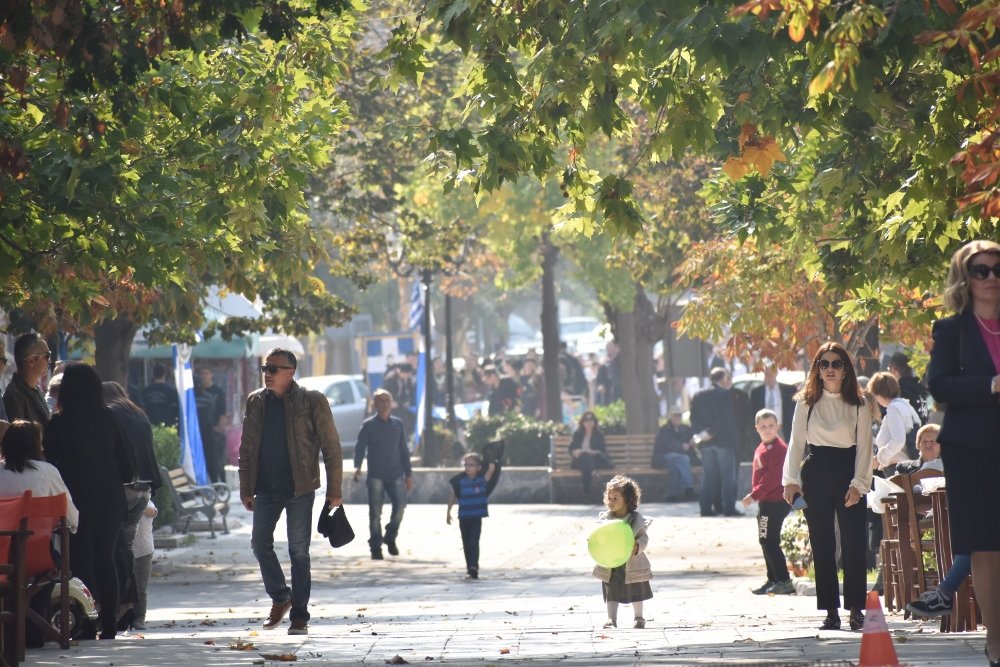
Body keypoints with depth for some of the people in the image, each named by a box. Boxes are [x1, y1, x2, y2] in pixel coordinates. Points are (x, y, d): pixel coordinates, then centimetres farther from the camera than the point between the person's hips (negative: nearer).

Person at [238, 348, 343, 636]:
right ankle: (280, 598, 22)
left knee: (299, 551, -1)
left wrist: (334, 490, -6)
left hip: (299, 489, -4)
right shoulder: (256, 402, 8)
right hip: (266, 489, 4)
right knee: (260, 543, 1)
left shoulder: (311, 402, -4)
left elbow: (331, 447, -2)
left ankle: (300, 615, 6)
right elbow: (246, 448, 12)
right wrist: (246, 489, 8)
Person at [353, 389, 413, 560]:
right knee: (375, 512, -3)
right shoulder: (368, 425, 2)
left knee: (400, 504, -13)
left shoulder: (398, 424, 12)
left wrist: (408, 474, 14)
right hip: (375, 475, -2)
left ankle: (390, 538, 9)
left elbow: (403, 450, 16)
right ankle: (375, 547, 5)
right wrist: (357, 466, -23)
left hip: (396, 474, 2)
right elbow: (360, 447, -5)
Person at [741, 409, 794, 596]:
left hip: (775, 501, -10)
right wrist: (755, 496, 14)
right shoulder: (761, 449, 16)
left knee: (770, 541, -11)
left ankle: (784, 581, -10)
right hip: (765, 502, 10)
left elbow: (773, 477, -21)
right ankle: (773, 580, 21)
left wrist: (754, 495, -21)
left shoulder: (779, 448, -14)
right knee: (766, 541, 14)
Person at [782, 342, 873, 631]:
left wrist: (858, 484, -9)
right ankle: (830, 611, 4)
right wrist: (791, 480, -1)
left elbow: (864, 446, 0)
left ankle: (855, 608, 1)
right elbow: (796, 442, 8)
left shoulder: (859, 405, 3)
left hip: (848, 474, -1)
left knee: (854, 543, -5)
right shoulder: (806, 403, 6)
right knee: (822, 545, 1)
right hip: (816, 475, 1)